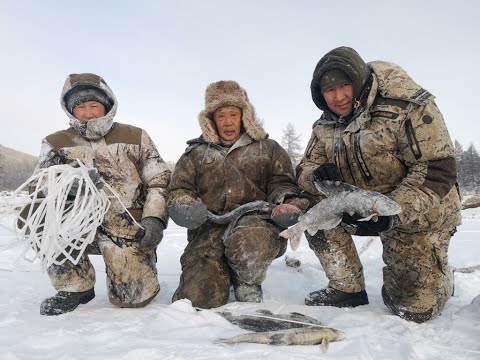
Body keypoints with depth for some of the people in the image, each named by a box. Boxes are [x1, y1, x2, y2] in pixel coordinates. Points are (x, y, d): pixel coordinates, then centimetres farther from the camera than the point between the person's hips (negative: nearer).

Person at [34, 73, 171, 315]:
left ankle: (140, 260, 22)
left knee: (133, 297, -13)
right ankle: (76, 286, -7)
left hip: (129, 229, -1)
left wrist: (154, 219, -11)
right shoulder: (56, 143, 7)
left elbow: (159, 180, 4)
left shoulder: (135, 137, 6)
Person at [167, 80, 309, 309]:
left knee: (247, 244, -38)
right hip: (209, 229, 1)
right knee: (198, 297, -19)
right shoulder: (195, 154, 21)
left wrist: (287, 204, -12)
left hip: (255, 223, -1)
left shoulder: (267, 149, 19)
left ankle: (247, 282, -2)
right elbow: (178, 191, 14)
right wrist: (184, 209, -11)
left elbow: (282, 184, 12)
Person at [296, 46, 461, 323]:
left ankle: (434, 275, 28)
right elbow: (304, 171, 1)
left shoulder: (406, 105, -22)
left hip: (420, 214, -5)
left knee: (414, 308, -8)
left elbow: (438, 171, -25)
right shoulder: (327, 126, -2)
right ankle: (348, 290, -1)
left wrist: (392, 215, -37)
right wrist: (318, 175, -25)